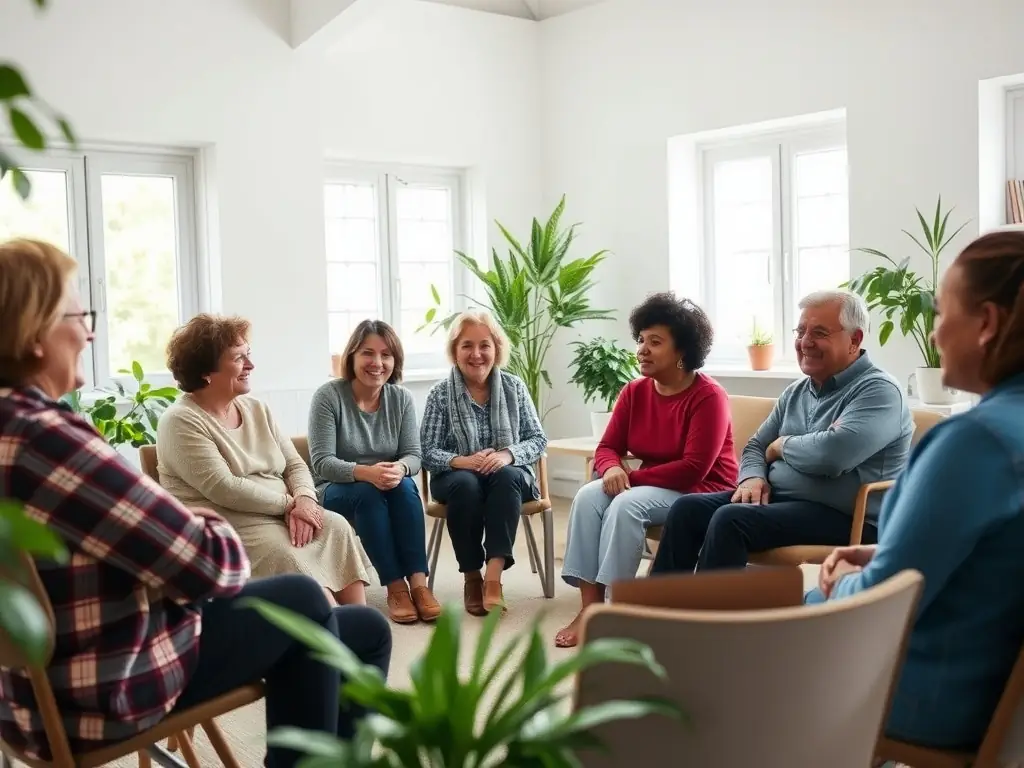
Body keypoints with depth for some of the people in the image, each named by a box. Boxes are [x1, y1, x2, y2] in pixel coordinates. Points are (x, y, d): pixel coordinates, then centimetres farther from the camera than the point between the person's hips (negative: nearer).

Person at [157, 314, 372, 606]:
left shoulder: (256, 409, 13)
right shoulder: (181, 422, -10)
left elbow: (295, 464, 10)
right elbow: (224, 490, -19)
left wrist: (304, 500, -13)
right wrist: (289, 503, -15)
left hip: (280, 515, 7)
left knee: (336, 527, -19)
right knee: (285, 555, -32)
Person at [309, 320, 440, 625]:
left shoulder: (401, 398, -2)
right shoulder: (328, 396, -14)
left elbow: (414, 454, -5)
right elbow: (322, 463, -18)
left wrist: (399, 469, -31)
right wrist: (365, 473, -37)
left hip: (387, 487, 3)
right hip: (335, 491, -3)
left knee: (405, 486, -30)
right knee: (367, 492, -34)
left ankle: (418, 583, -34)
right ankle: (396, 587, -32)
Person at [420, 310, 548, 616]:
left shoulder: (514, 387, 1)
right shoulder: (440, 394, -4)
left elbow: (538, 439, 0)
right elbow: (427, 452, -8)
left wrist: (508, 455, -21)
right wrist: (462, 461, -27)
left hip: (509, 475, 1)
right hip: (456, 477, -1)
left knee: (506, 477, -33)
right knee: (466, 485, -35)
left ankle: (493, 577, -37)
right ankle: (472, 578, -19)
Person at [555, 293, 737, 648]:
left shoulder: (709, 396, -17)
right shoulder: (634, 392, 3)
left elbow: (694, 469, -23)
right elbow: (607, 447, 3)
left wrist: (632, 476, -20)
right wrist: (612, 469, -22)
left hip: (702, 493, -6)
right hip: (651, 487, 7)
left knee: (626, 505, -31)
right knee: (588, 496, -20)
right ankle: (590, 608, -21)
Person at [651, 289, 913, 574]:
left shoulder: (878, 391, -11)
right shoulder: (795, 392, 16)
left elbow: (831, 454, -27)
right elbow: (756, 446, 20)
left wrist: (782, 445, -6)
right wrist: (753, 477, -5)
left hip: (844, 518, -8)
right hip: (778, 499, 8)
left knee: (730, 520, -28)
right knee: (687, 508, -10)